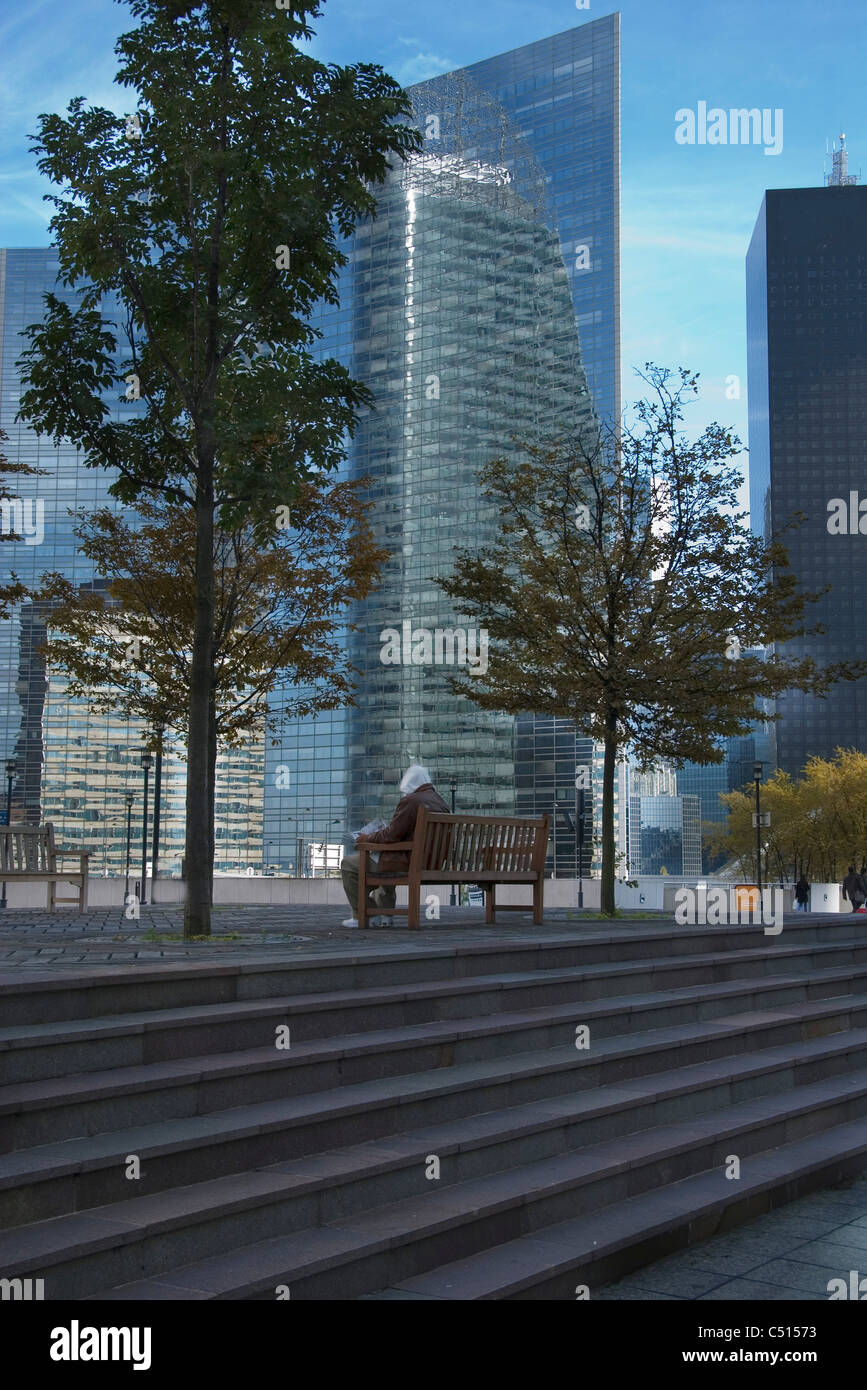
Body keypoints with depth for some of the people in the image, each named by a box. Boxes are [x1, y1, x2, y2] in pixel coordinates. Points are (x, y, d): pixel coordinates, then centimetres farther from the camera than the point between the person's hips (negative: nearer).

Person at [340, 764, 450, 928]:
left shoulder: (410, 801, -18)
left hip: (407, 864, -9)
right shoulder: (440, 802, 9)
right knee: (385, 861, 39)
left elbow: (391, 835, -18)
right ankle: (385, 915, 37)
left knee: (348, 863, 3)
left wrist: (367, 839, -1)